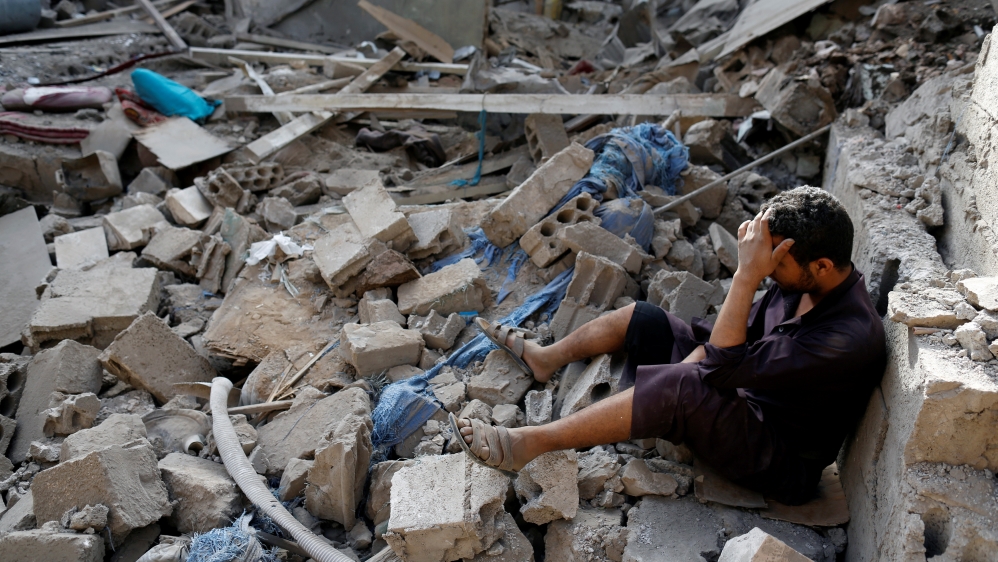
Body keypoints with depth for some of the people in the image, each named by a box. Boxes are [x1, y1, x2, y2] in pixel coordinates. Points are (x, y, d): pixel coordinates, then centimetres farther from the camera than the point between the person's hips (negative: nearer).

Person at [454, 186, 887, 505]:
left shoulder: (849, 339, -34)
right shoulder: (806, 280, -7)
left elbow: (724, 368, -36)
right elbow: (745, 331, 7)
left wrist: (747, 275, -38)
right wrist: (689, 366, -5)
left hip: (783, 462, -8)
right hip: (750, 399, 9)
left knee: (683, 389, -37)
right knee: (640, 319, 6)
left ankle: (527, 444, -29)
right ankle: (543, 358, 26)